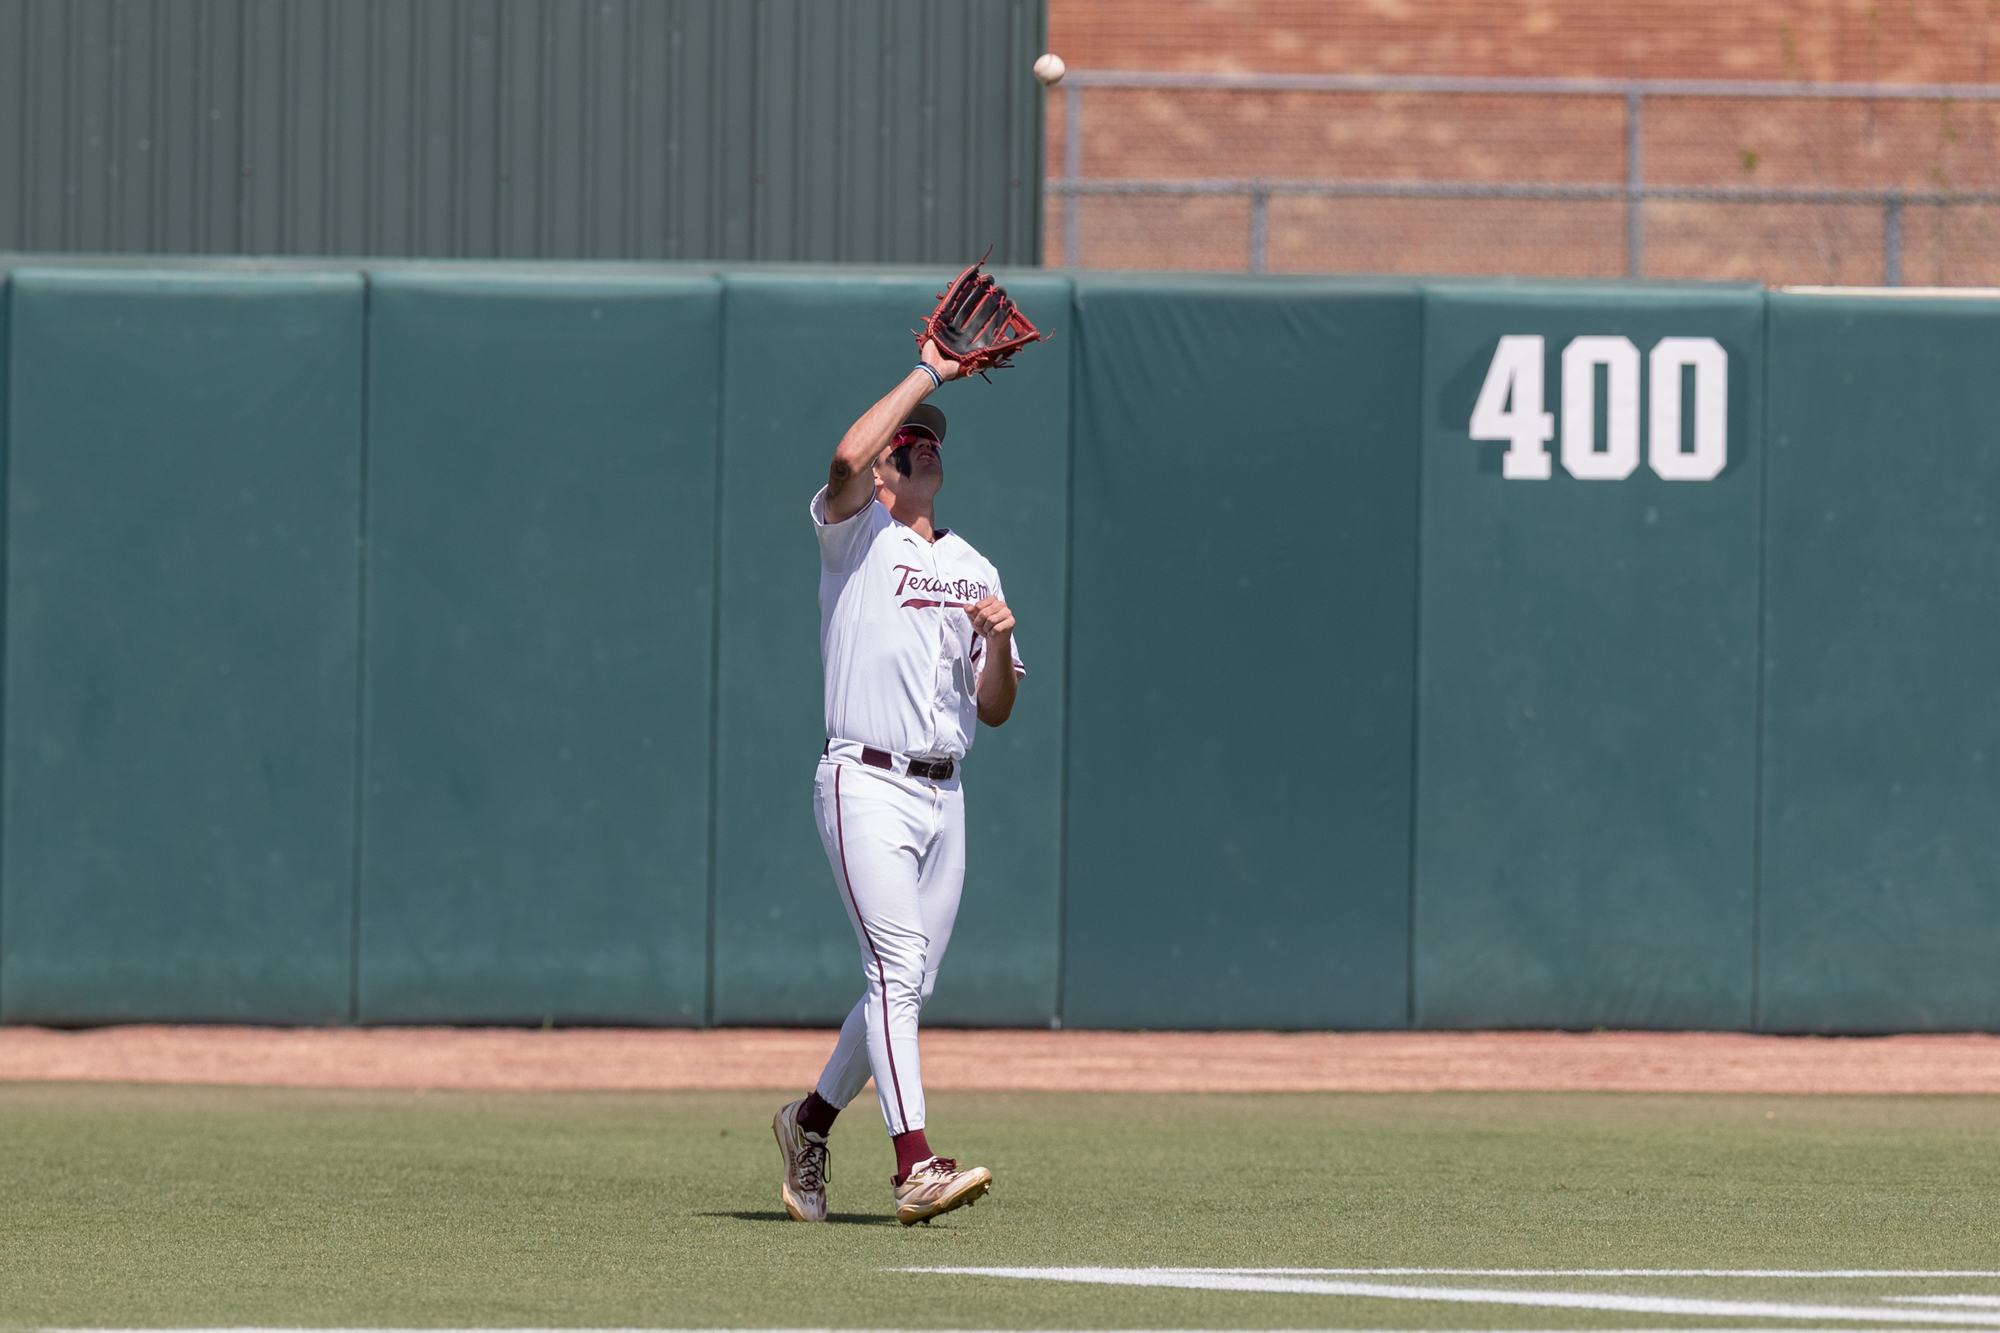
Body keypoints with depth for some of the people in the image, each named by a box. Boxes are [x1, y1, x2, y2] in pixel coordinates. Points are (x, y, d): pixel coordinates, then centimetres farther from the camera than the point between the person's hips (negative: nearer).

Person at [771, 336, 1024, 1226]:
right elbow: (847, 460, -23)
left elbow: (995, 711, 15)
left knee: (909, 983, 9)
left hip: (943, 796, 6)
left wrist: (999, 643, -6)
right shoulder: (856, 536, 1)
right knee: (896, 966, -17)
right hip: (866, 785, -6)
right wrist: (927, 374, -14)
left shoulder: (974, 571, 18)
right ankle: (915, 1166, -23)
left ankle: (810, 1120, 30)